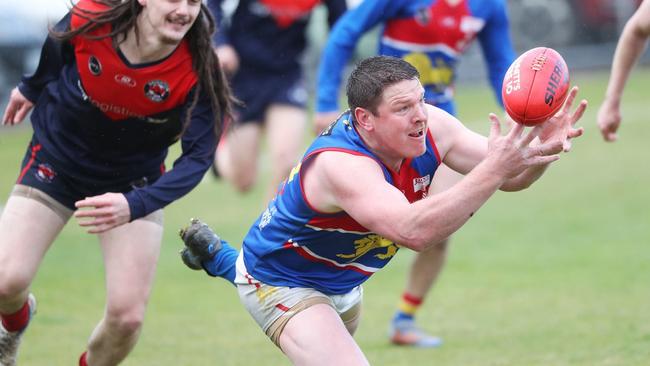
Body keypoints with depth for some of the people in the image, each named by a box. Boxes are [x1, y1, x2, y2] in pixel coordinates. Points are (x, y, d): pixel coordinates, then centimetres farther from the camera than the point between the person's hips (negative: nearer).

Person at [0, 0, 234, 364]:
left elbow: (198, 156, -28)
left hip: (134, 183, 0)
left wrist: (134, 205, -44)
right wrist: (32, 88, 20)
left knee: (128, 315, -9)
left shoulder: (198, 72, -28)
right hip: (56, 162, 0)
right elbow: (55, 46, -1)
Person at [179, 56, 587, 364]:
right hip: (282, 286, -8)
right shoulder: (340, 164, -41)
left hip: (343, 283, 8)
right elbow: (413, 231, -55)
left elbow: (507, 177, -14)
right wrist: (492, 170, -62)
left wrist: (539, 148, -38)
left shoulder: (429, 126, -20)